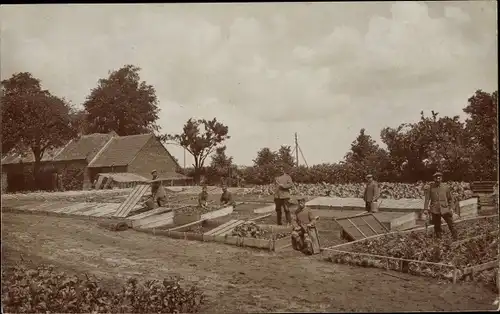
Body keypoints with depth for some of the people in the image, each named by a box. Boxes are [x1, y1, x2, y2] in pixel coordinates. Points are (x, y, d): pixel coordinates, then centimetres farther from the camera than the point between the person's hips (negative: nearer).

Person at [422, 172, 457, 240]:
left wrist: (450, 208, 4)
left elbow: (450, 199, 12)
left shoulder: (446, 187, 3)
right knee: (437, 227, 7)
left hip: (445, 209, 1)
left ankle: (455, 239, 11)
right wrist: (425, 209, -6)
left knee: (451, 224, 0)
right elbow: (427, 199, 1)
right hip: (435, 211, -1)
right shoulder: (429, 187, -1)